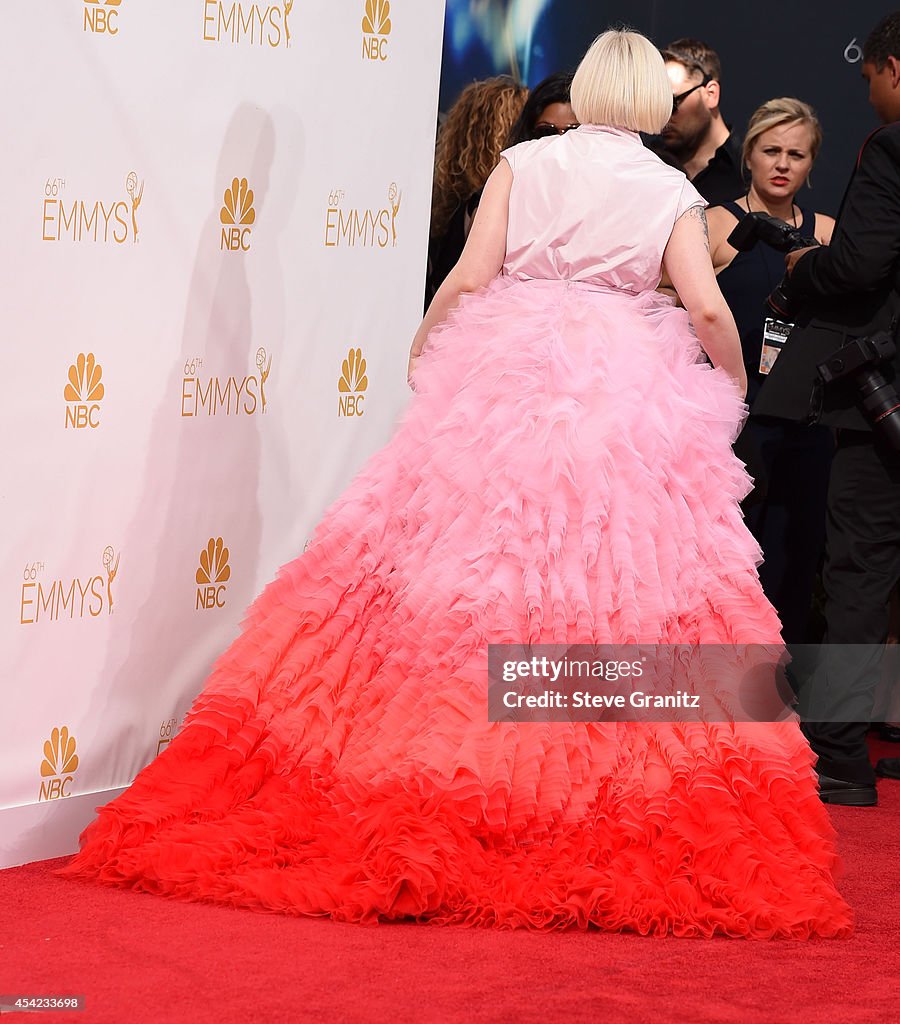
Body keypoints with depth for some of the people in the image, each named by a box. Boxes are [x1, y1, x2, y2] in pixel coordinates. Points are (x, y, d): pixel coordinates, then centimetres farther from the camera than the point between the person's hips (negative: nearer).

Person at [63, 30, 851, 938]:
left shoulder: (523, 163, 5)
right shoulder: (672, 192, 4)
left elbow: (470, 276, -1)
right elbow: (709, 310, -4)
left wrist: (421, 349, 15)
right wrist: (734, 386, 14)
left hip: (504, 378, 1)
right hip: (630, 402, -1)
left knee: (458, 581, 3)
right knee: (631, 595, 2)